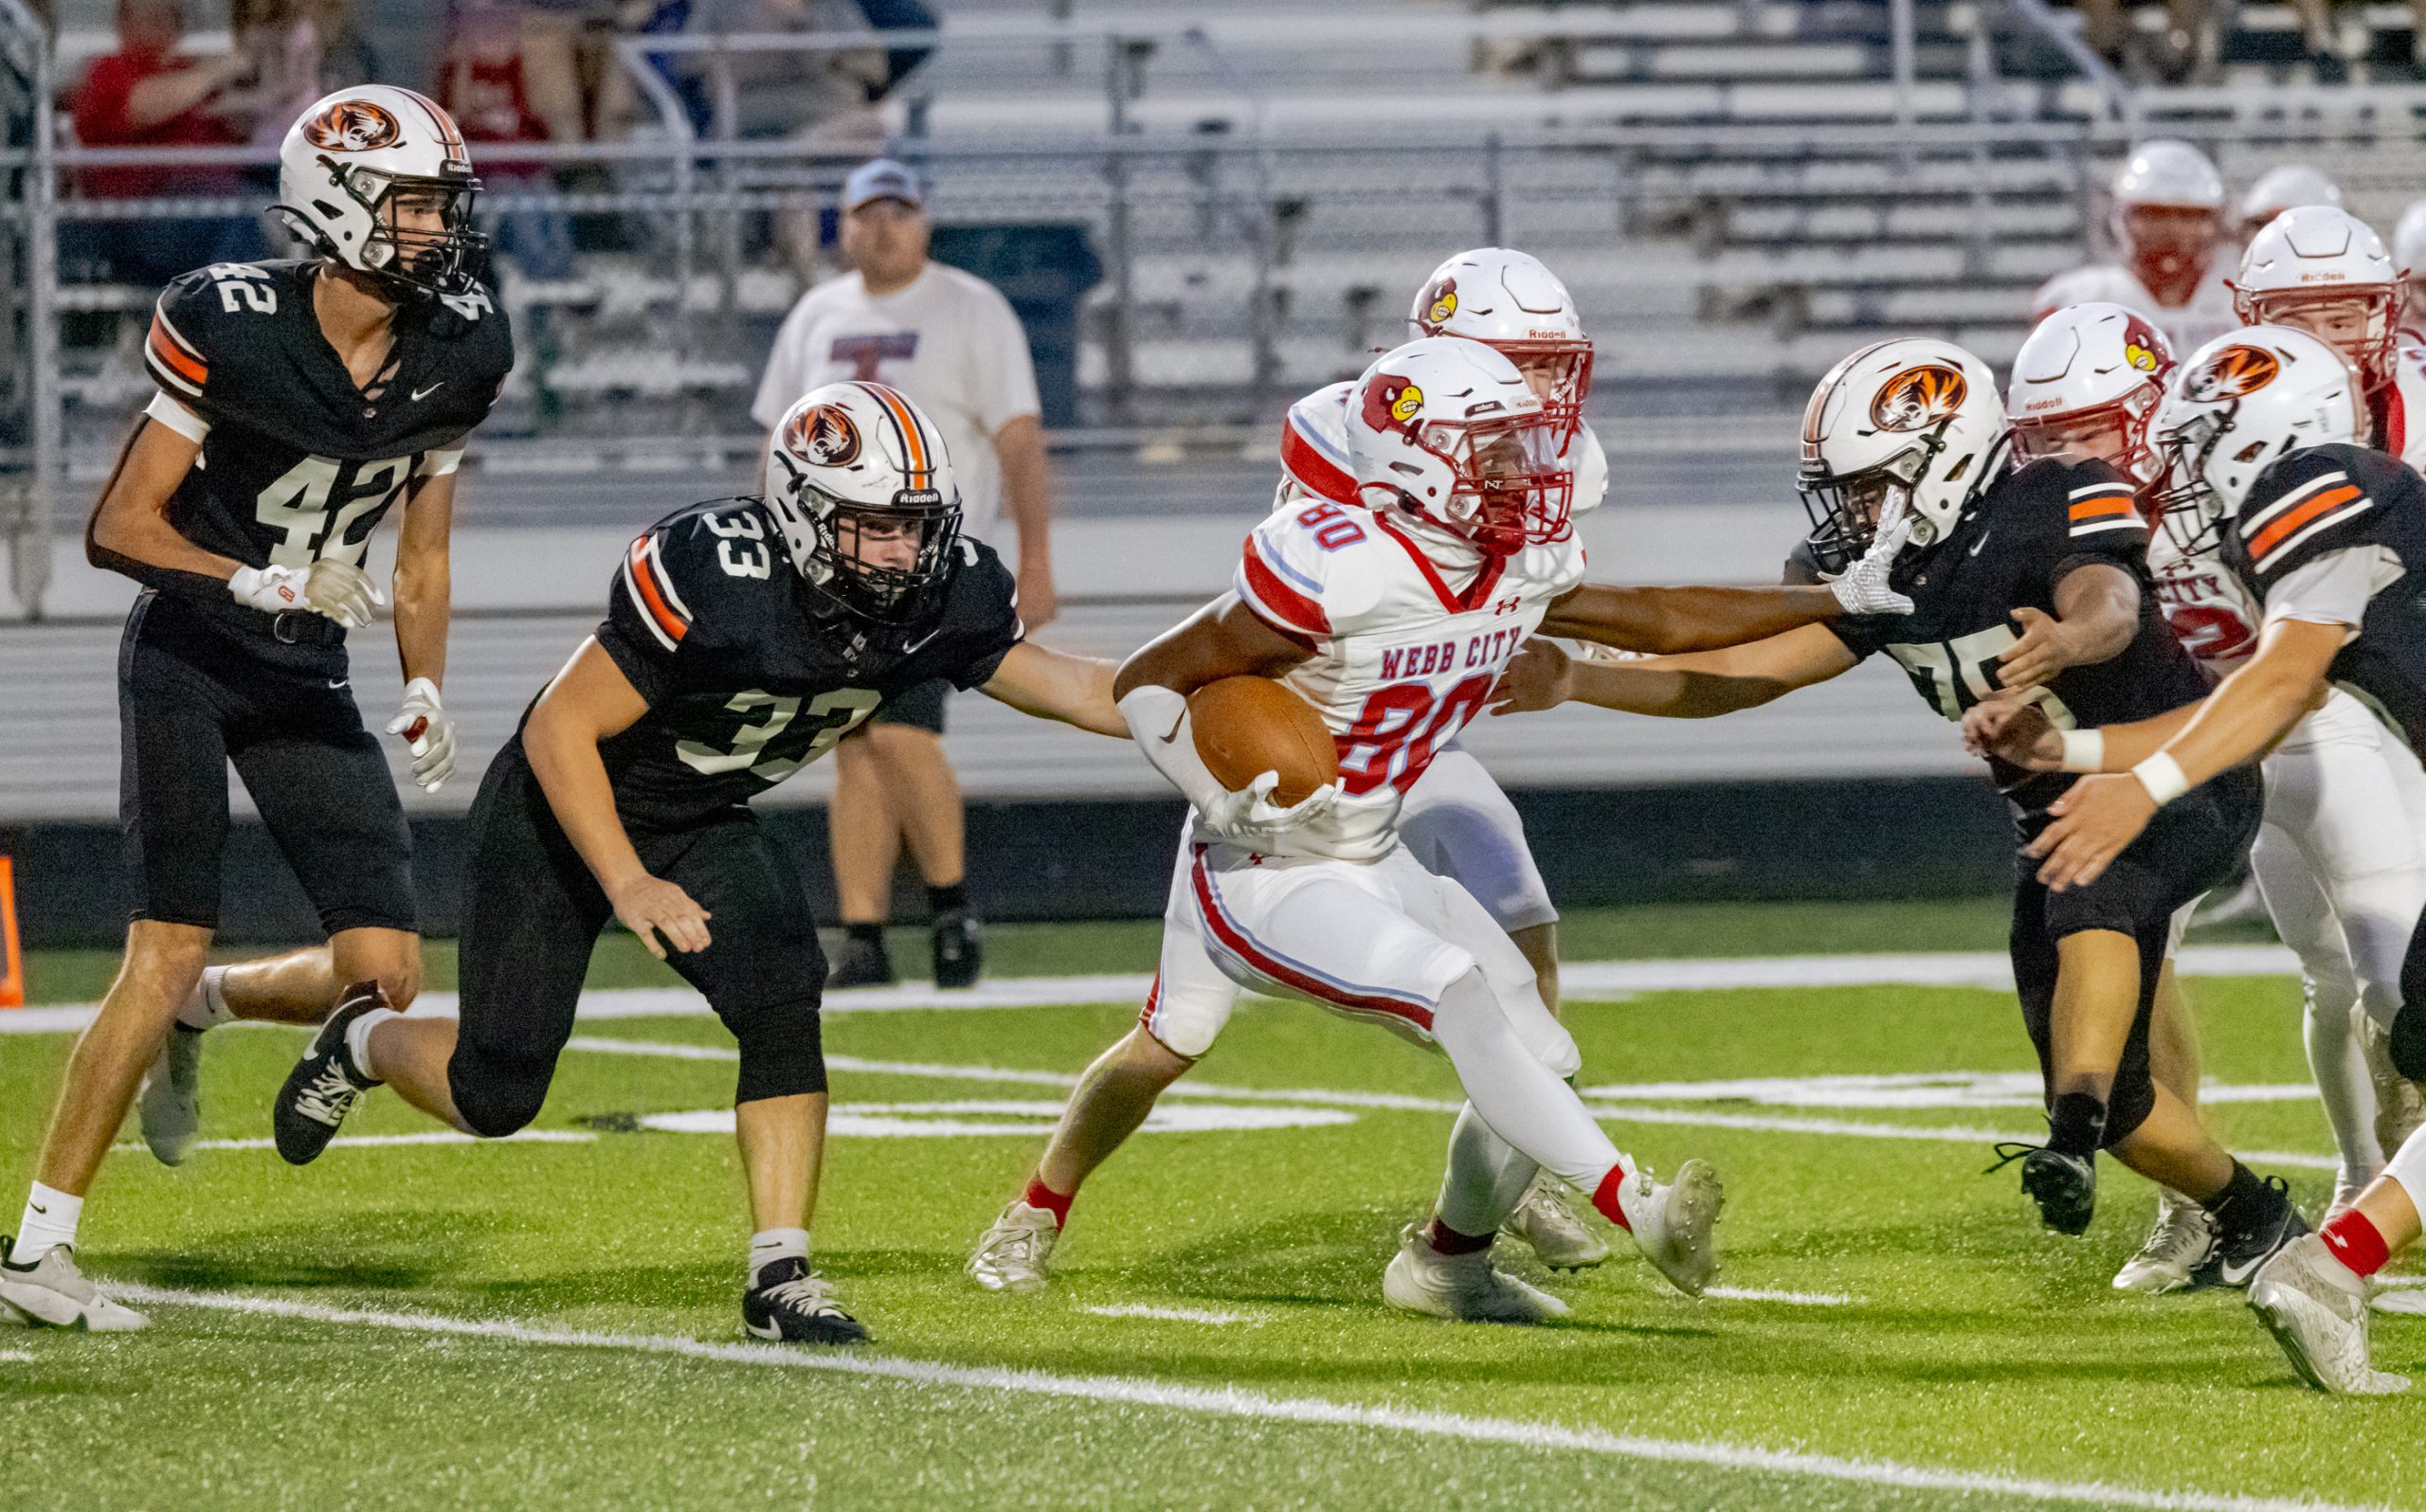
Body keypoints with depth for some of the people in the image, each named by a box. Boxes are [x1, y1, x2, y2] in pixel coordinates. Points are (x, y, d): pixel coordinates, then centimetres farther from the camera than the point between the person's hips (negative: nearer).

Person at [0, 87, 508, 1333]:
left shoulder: (456, 352, 0)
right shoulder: (230, 328, -18)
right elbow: (118, 526, -15)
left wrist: (424, 693, 1)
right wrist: (264, 584, -27)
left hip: (307, 677, 6)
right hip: (187, 657, -5)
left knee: (386, 976, -5)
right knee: (166, 951, -14)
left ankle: (199, 1010, 25)